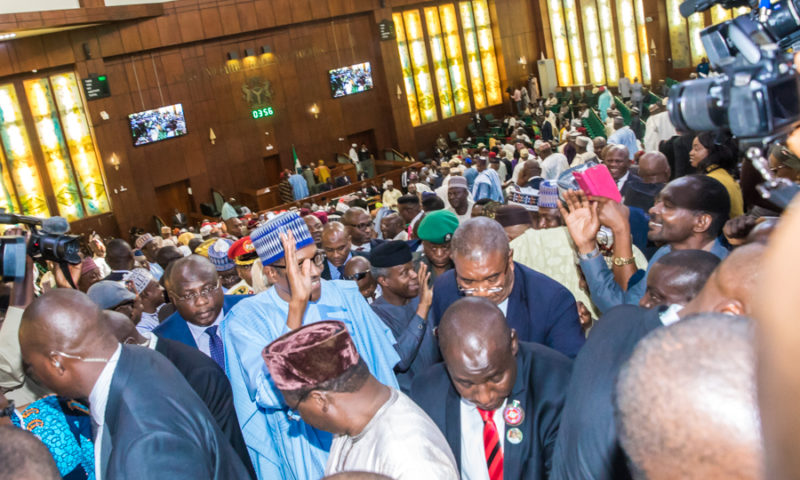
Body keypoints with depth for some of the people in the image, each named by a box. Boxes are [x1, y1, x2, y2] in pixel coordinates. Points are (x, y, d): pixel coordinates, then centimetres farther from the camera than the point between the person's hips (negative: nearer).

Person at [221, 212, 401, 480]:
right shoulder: (246, 318, -16)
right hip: (305, 453, -2)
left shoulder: (344, 296, -6)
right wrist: (297, 304, -35)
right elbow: (274, 394, -31)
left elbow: (382, 369, 3)